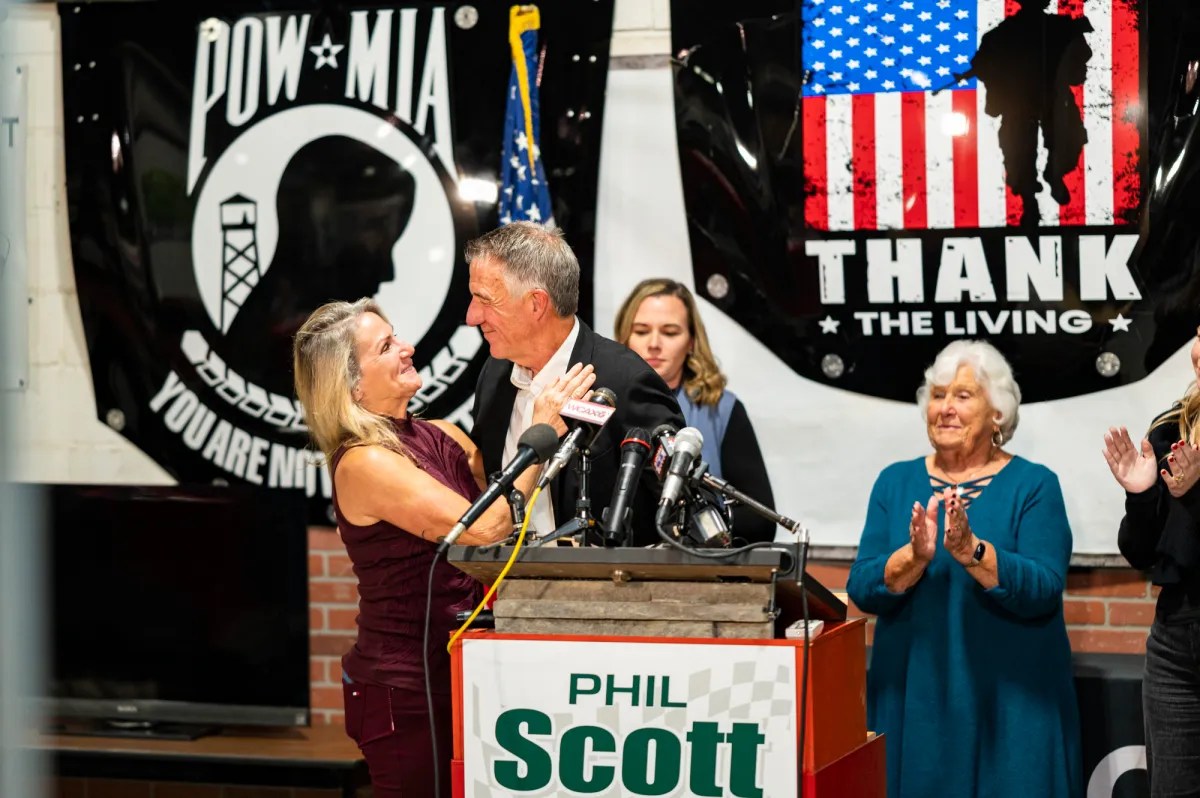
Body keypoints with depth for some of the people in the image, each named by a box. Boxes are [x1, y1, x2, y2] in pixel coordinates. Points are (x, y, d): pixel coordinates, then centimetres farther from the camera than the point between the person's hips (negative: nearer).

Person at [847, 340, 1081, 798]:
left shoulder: (1034, 485, -1)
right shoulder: (895, 482, 8)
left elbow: (1044, 591, -13)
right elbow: (862, 589, -1)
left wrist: (971, 551, -26)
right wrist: (915, 556, -20)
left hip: (1010, 706, -2)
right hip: (912, 699, 2)